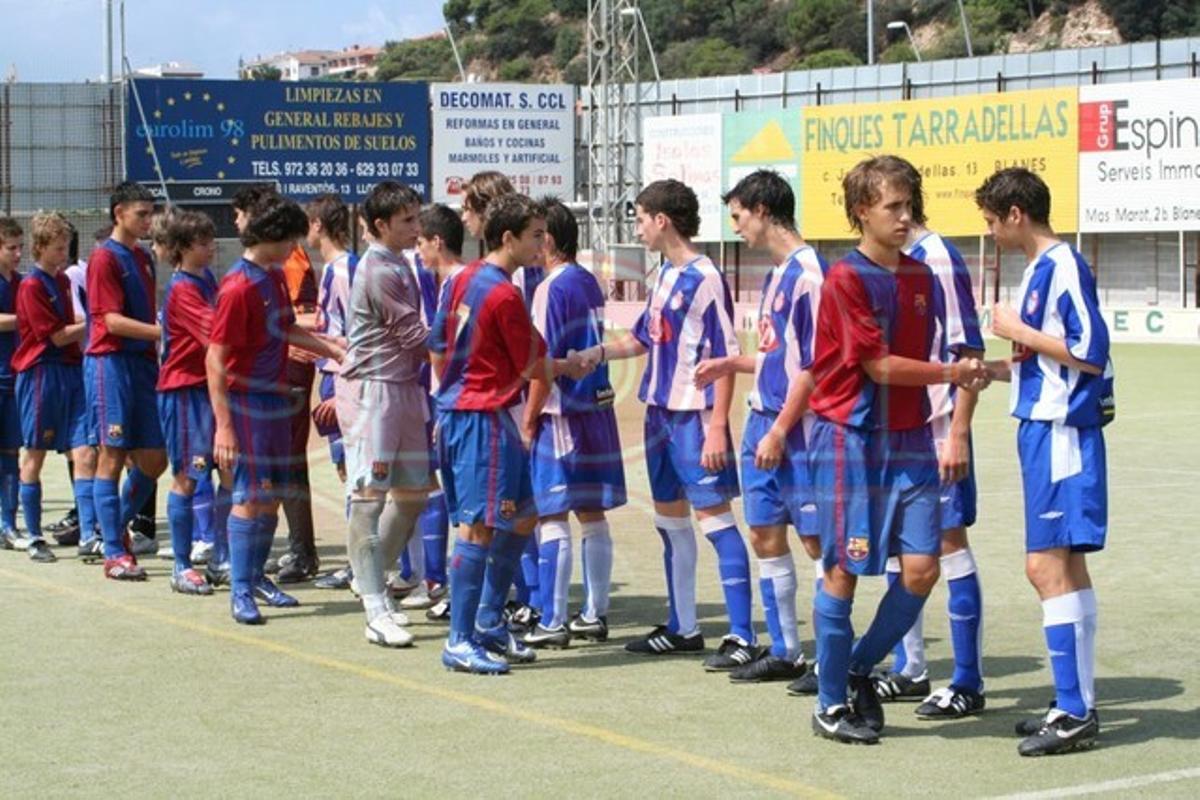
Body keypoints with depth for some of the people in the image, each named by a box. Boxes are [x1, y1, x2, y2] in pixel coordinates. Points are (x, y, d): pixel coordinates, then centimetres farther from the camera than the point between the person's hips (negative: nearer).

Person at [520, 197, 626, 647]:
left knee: (554, 518, -5)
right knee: (592, 516, 11)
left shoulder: (551, 288, -13)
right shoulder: (589, 282, 11)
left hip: (562, 414, -8)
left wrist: (529, 420, -9)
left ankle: (552, 624, -4)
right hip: (597, 408, 8)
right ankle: (595, 615, 16)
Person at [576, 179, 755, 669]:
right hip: (660, 410, 9)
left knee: (714, 516, -9)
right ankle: (683, 629, 26)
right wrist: (598, 353, 11)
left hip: (695, 414, -9)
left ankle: (741, 637, -8)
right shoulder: (664, 275, 11)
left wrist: (717, 426, -21)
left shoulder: (704, 278, -14)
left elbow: (725, 357, -17)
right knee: (669, 518, 15)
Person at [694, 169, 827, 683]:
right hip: (763, 420, 10)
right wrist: (731, 365, 17)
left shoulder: (808, 272, -15)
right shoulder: (776, 274, 15)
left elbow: (814, 363, -18)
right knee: (765, 535, 12)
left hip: (796, 429, -10)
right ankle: (785, 653, 20)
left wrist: (780, 430, -19)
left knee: (816, 538, -4)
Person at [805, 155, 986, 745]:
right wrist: (953, 373, -10)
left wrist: (966, 372, -1)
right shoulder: (847, 278, -9)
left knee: (921, 568, -3)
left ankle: (861, 667, 20)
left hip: (910, 441, 6)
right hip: (851, 439, -6)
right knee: (844, 570, -1)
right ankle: (830, 703, 12)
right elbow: (880, 366, -12)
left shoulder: (922, 280, 11)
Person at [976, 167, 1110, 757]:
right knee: (1066, 567, 12)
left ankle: (1074, 715, -9)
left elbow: (1090, 353, -21)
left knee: (1046, 565, -11)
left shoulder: (1064, 267, -14)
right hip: (1046, 428, 10)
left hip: (1062, 432, -10)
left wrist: (1018, 331, -13)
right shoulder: (1039, 270, 15)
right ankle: (1078, 705, 18)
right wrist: (985, 368, 18)